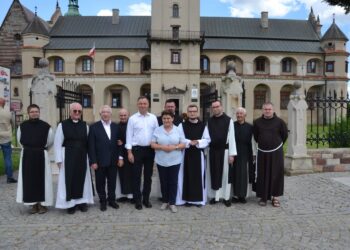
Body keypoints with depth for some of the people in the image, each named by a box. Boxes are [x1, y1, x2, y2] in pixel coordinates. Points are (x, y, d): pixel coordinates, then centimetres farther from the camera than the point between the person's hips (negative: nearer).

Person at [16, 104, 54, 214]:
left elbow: (50, 141, 5)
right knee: (29, 179, 5)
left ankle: (42, 203, 12)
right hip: (27, 155, 2)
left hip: (41, 155, -2)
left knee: (42, 179, 2)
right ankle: (33, 204, 15)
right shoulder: (22, 126, 1)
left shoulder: (45, 126, -7)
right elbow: (20, 140, 16)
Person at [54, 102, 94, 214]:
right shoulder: (62, 125, -4)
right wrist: (59, 160, -9)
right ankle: (70, 204, 15)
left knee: (82, 179, 9)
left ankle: (82, 202, 21)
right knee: (69, 180, 4)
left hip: (82, 157, 3)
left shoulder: (85, 125, 5)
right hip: (68, 157, -3)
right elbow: (57, 144, -5)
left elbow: (88, 143, 7)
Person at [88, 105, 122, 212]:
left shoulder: (116, 126, 6)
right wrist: (93, 161, -12)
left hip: (113, 160, 3)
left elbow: (119, 143, 8)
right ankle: (103, 201, 23)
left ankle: (111, 200, 26)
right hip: (100, 161, -3)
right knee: (100, 183, 9)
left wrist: (120, 157, 1)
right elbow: (91, 146, -7)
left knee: (112, 182, 12)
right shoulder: (94, 127, -4)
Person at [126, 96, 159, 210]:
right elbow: (129, 136, -3)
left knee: (148, 175, 11)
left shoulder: (153, 118, 4)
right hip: (137, 149, -2)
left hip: (150, 149, 3)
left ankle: (146, 198, 25)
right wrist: (129, 152, -7)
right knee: (136, 176, 4)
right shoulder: (132, 118, -3)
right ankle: (137, 200, 17)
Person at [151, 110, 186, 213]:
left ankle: (172, 203, 15)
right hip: (161, 161, 1)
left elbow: (183, 144, -1)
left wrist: (174, 147, -18)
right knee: (163, 182, 10)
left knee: (173, 182, 4)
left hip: (175, 161, -1)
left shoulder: (178, 130, 0)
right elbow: (153, 144, -1)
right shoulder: (157, 130, 1)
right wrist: (162, 147, -18)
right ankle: (165, 201, 25)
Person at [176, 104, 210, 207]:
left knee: (198, 176, 6)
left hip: (198, 154, 1)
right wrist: (189, 142, -18)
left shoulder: (203, 126, 6)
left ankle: (198, 199, 16)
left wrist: (197, 142, -15)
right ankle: (187, 199, 12)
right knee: (186, 176, 2)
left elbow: (207, 140, 2)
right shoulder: (182, 125, 2)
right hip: (185, 154, -1)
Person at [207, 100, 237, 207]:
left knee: (225, 174, 5)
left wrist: (232, 154, -11)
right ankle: (214, 196, 20)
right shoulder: (209, 121, 5)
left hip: (224, 150, -3)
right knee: (213, 173, 9)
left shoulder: (228, 120, -6)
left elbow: (231, 137, -7)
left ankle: (226, 197, 15)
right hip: (212, 150, 3)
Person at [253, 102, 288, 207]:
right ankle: (263, 196, 16)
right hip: (262, 152, 1)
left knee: (276, 174, 3)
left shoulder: (279, 121, -5)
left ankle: (275, 196, 15)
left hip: (276, 152, -1)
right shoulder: (257, 122, 0)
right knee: (262, 175, 5)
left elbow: (285, 135, 6)